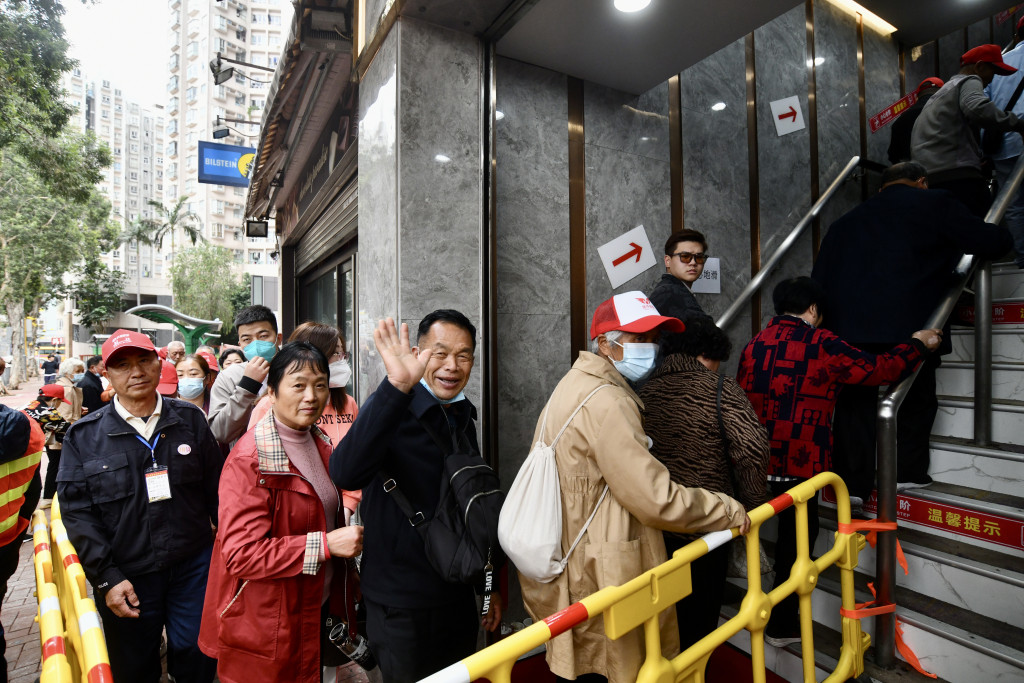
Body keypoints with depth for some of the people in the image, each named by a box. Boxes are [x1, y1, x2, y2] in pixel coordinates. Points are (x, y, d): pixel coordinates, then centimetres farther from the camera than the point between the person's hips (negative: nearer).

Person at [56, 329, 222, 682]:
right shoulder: (84, 436, -3)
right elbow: (77, 512, -4)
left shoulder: (190, 420, -1)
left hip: (194, 568, 0)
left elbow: (217, 488, 3)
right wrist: (106, 578, -8)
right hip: (127, 578, 0)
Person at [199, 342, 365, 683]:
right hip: (266, 630, -7)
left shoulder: (319, 444, 4)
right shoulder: (249, 460, -21)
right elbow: (241, 554, -25)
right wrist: (325, 544, -29)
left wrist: (348, 579, 13)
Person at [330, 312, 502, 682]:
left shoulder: (464, 416, 5)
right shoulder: (392, 410, -17)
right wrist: (397, 386, -46)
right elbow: (346, 474, -39)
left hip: (459, 597, 7)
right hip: (401, 606, -6)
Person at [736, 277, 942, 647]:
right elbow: (879, 369, -1)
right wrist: (918, 344, 17)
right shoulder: (822, 345, -9)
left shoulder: (754, 344, 5)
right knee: (798, 537, 11)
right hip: (799, 464, -5)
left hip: (756, 461, 5)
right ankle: (781, 626, 24)